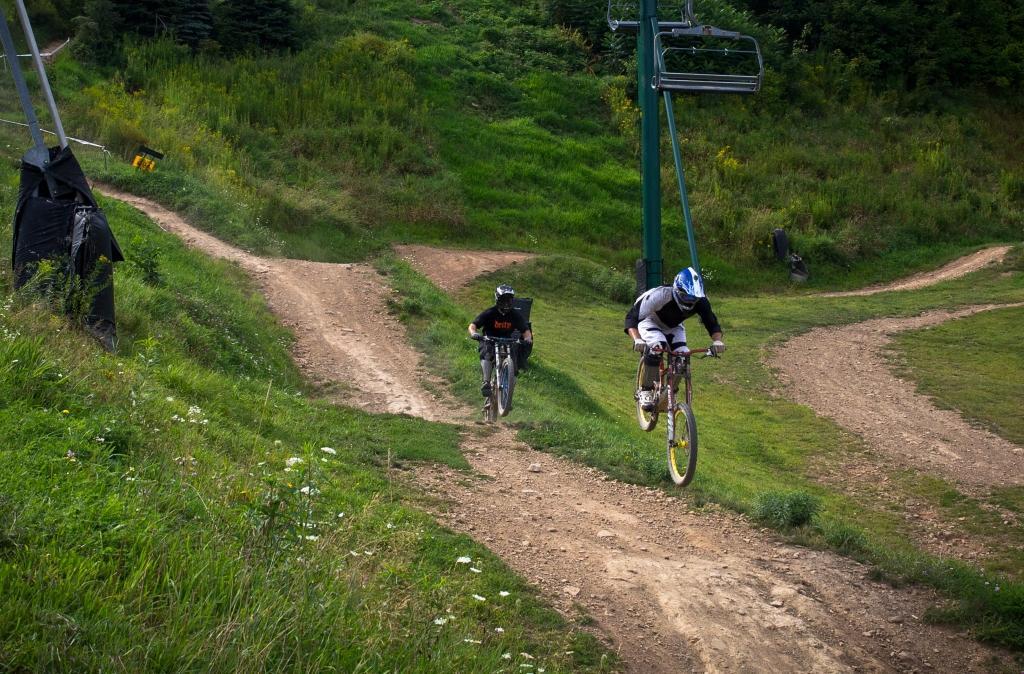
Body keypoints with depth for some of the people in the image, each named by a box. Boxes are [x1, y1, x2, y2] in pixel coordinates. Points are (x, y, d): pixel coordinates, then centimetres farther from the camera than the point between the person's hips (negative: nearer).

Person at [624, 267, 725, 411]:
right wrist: (637, 339, -58)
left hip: (673, 327, 4)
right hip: (650, 322, -4)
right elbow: (632, 317, -41)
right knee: (656, 348, -33)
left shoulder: (700, 301, -29)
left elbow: (712, 323, -19)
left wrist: (717, 341, -40)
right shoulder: (659, 296, -41)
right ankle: (645, 391, -16)